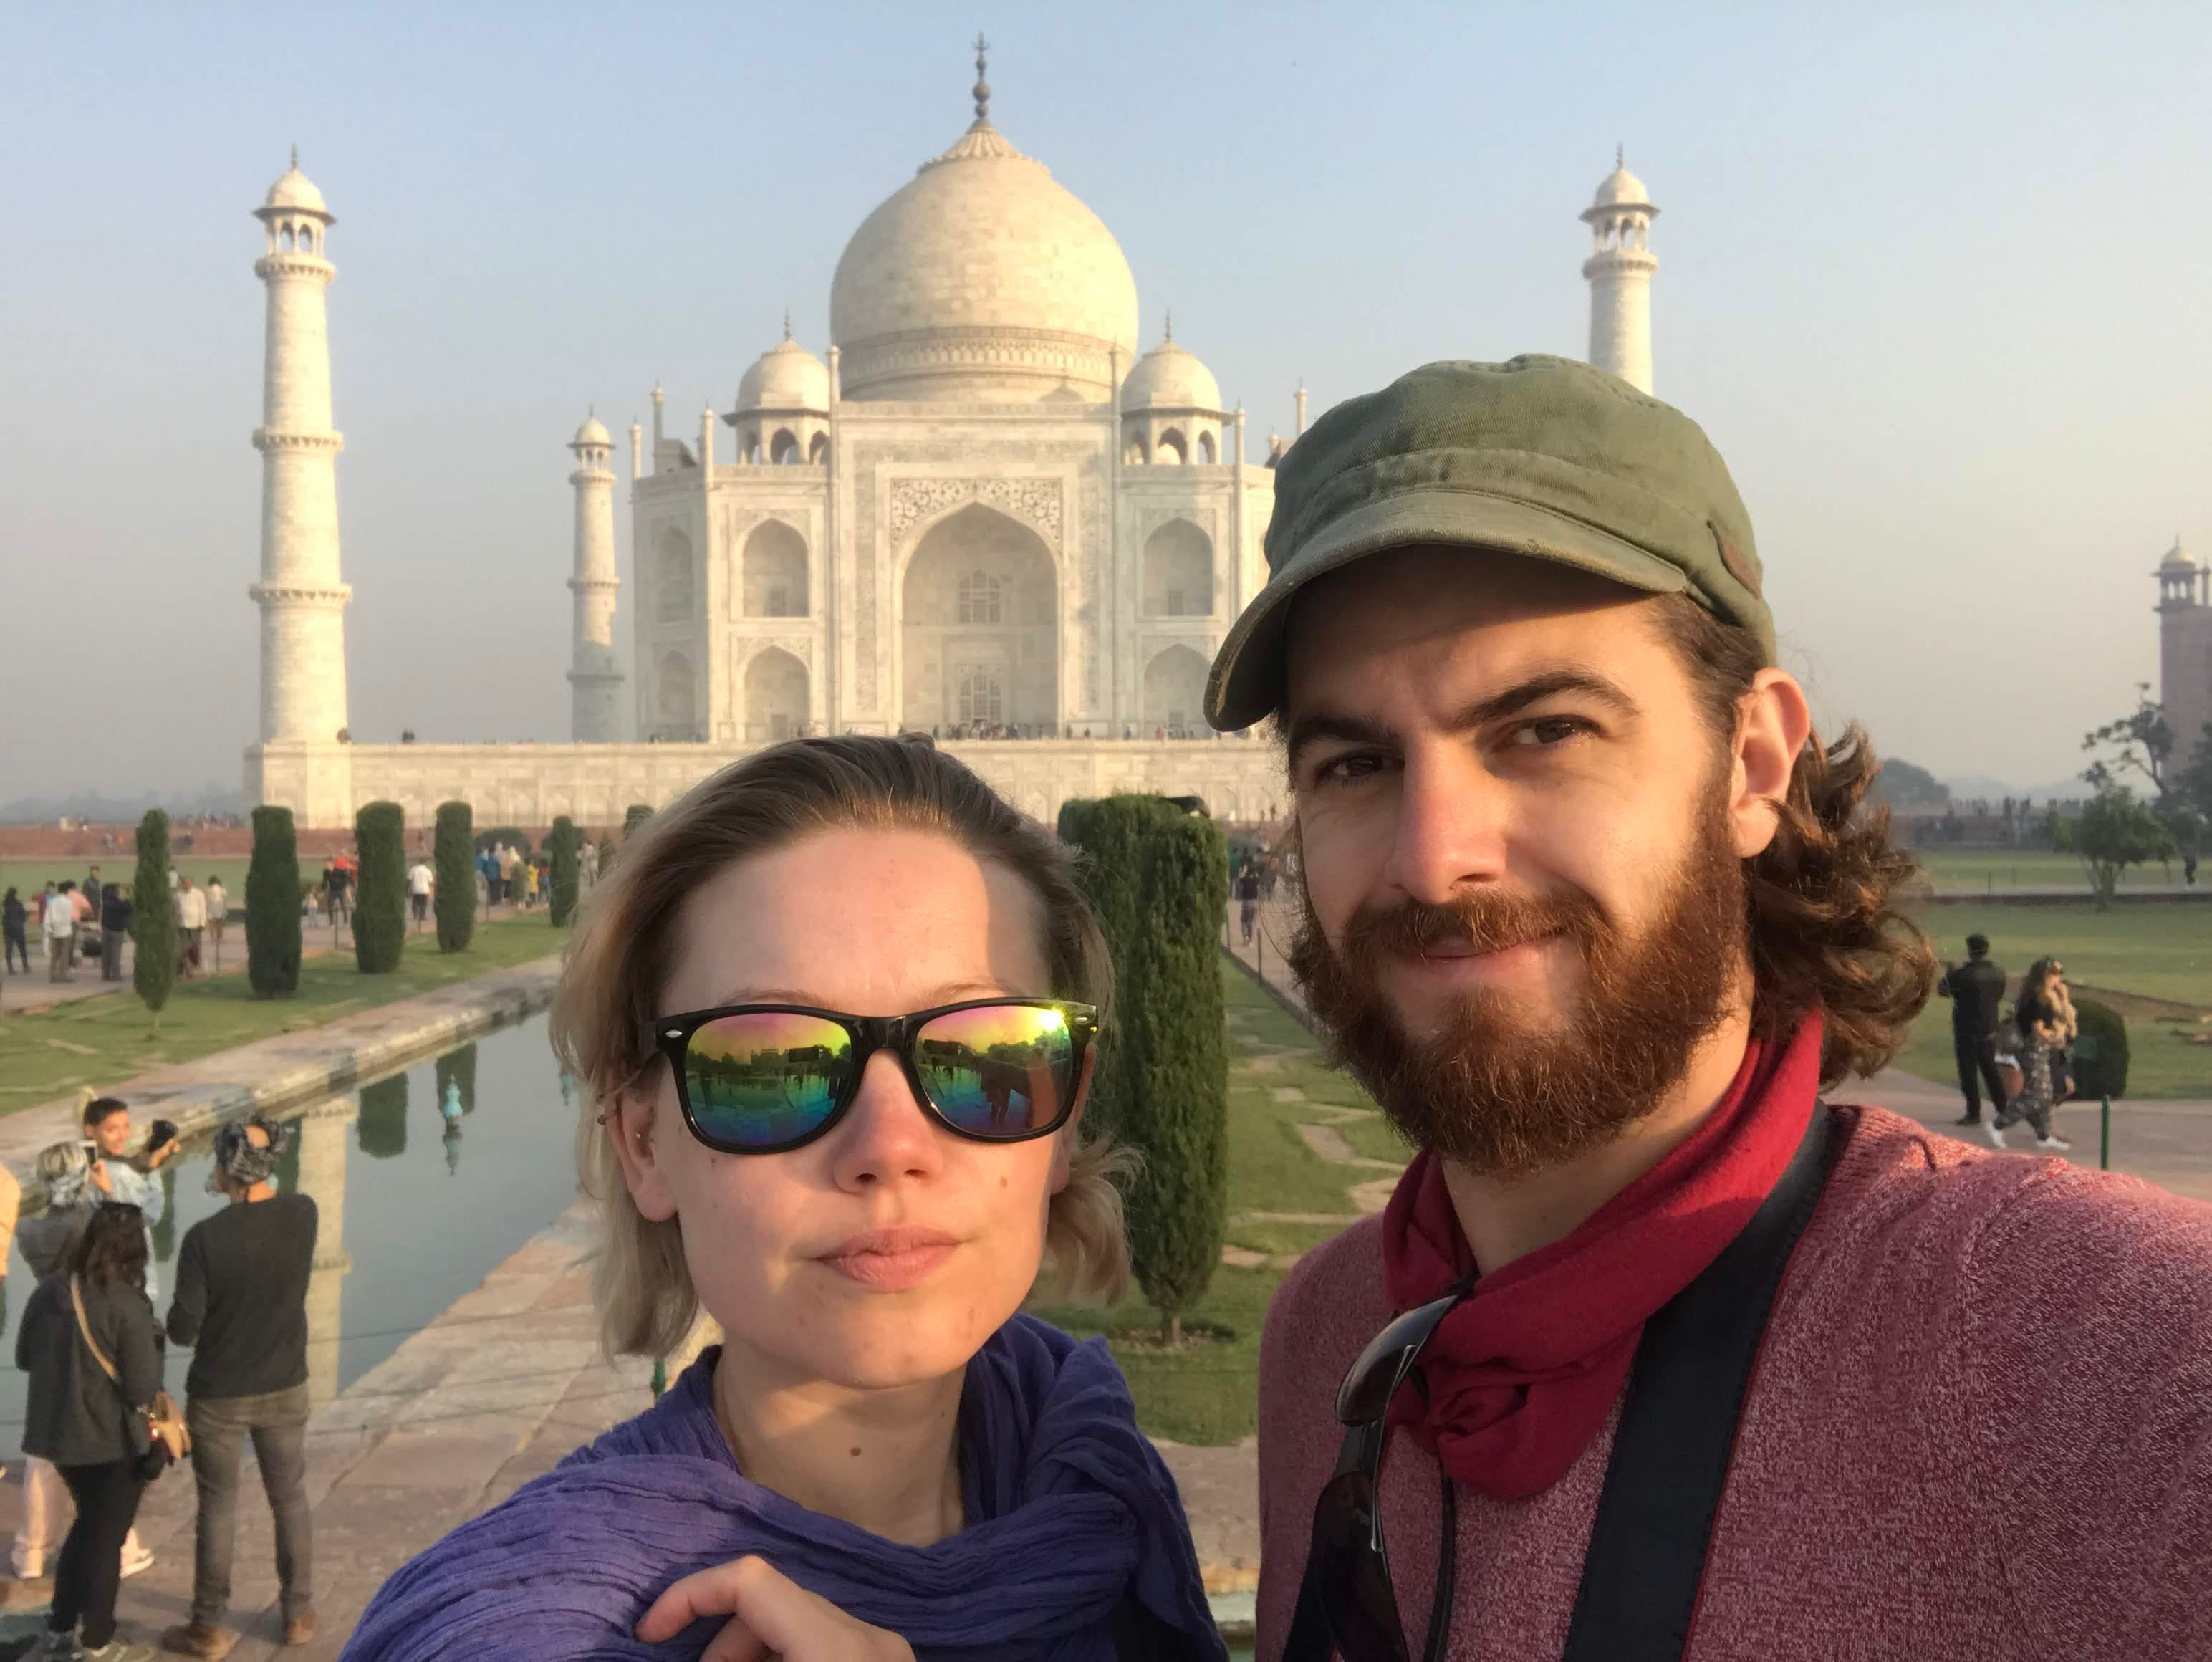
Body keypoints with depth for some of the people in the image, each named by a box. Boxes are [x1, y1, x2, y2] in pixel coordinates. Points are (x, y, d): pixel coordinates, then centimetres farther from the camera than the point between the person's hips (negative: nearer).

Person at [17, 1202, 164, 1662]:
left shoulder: (49, 1292, -4)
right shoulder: (128, 1306, -23)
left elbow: (24, 1357, 10)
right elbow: (143, 1389, -21)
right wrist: (154, 1342, -5)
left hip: (60, 1432, 6)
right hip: (114, 1441, -6)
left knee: (88, 1525, 25)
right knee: (107, 1537, 10)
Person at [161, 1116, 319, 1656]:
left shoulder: (204, 1238, -23)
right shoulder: (303, 1214, -12)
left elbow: (182, 1329, -15)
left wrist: (180, 1317, 5)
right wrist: (243, 1192, 5)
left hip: (219, 1395, -3)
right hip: (285, 1388, 3)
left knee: (218, 1508, 12)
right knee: (290, 1501, 18)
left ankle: (209, 1628, 23)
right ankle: (298, 1613, 28)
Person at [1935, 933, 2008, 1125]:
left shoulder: (1964, 974, -19)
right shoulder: (1998, 973, 0)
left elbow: (1942, 990, -10)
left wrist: (1949, 972, 7)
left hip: (1967, 1030, -6)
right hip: (1989, 1029, 6)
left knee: (1969, 1071, 1)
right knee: (1990, 1069, 17)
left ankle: (1974, 1113, 2)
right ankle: (2002, 1108, 21)